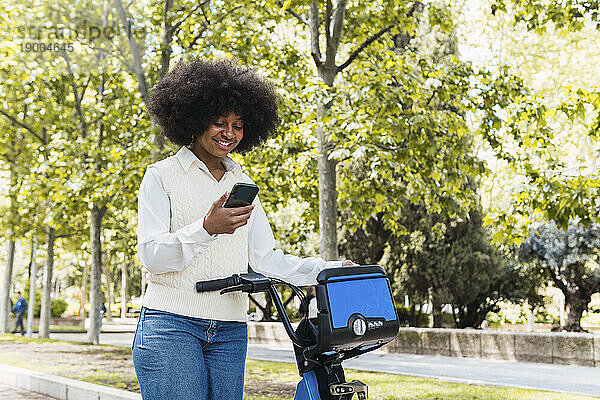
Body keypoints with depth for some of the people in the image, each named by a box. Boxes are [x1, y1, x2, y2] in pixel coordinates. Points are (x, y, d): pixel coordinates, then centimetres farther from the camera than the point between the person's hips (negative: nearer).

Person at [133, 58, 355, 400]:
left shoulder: (243, 184, 18)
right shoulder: (162, 176, 3)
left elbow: (264, 258, 11)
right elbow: (151, 256, -7)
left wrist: (328, 270, 0)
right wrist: (207, 228, -22)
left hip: (230, 332, 5)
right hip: (171, 325, -4)